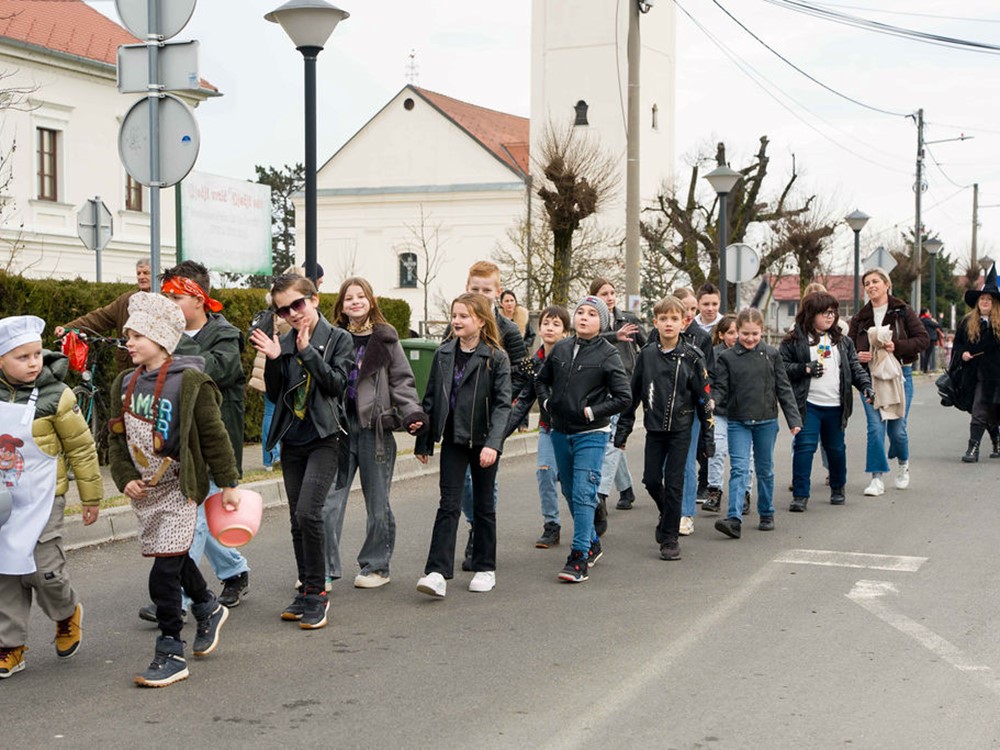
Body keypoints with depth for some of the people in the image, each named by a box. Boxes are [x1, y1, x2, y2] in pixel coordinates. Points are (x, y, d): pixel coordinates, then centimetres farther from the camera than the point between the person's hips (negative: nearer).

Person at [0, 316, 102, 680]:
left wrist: (92, 496, 2)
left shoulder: (55, 396, -13)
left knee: (43, 568, -5)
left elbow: (82, 448, -4)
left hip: (42, 500, -4)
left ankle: (67, 614, 26)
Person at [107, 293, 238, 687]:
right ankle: (209, 609, 47)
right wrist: (125, 478, -2)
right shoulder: (125, 384, 6)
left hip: (178, 490, -7)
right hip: (144, 492, 7)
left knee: (164, 574, -10)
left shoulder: (190, 381, -14)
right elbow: (117, 439, 11)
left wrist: (228, 484, -7)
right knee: (176, 561, 21)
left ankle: (171, 655, 1)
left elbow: (214, 437, -10)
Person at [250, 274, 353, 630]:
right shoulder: (283, 343, 8)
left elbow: (337, 383, -13)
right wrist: (274, 360, -9)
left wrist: (307, 351, -18)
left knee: (308, 512, -19)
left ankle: (316, 593, -8)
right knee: (297, 520, 10)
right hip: (291, 440, 5)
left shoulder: (339, 339, -1)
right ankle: (306, 592, 21)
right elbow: (274, 395, 6)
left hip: (324, 439, -5)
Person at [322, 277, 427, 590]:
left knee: (377, 503, 7)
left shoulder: (385, 338, 2)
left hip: (375, 429, -1)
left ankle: (376, 566, 21)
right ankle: (325, 569, 5)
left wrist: (412, 413, -11)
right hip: (339, 427, 2)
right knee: (328, 501, -3)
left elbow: (402, 380, 1)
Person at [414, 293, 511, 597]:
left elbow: (502, 404, -13)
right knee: (449, 504, -4)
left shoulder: (496, 358, -7)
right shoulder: (443, 354, 5)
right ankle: (438, 572, -10)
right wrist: (423, 441, 9)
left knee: (483, 505, 9)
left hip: (483, 441, -3)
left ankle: (485, 569, 21)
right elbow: (431, 400, 10)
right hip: (453, 439, 3)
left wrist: (493, 443, -24)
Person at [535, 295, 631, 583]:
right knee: (570, 492, 16)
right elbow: (541, 379, 21)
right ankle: (592, 543, 34)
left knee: (583, 494, -11)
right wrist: (547, 403, 6)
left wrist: (591, 412, -13)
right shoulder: (560, 349, 5)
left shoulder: (608, 355, -8)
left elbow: (623, 397, -11)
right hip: (560, 432, 6)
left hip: (591, 435, -6)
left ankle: (579, 558, -9)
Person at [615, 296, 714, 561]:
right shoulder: (646, 354, 0)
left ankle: (670, 537, 8)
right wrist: (622, 430, 6)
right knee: (651, 480, 5)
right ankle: (667, 515, 34)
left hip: (680, 429, -2)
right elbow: (633, 393, 7)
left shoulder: (691, 357, -6)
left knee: (674, 483, -1)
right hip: (654, 427, 3)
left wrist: (707, 436, -3)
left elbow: (704, 397, -2)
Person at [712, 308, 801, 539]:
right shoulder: (727, 358, -1)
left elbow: (783, 388, 5)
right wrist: (712, 403, -23)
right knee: (739, 469, -10)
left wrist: (793, 418, 1)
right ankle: (734, 519, -16)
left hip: (766, 421, 1)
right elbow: (720, 388, -1)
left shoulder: (772, 355, 2)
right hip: (738, 422, -1)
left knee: (765, 469, 12)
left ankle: (766, 514, 26)